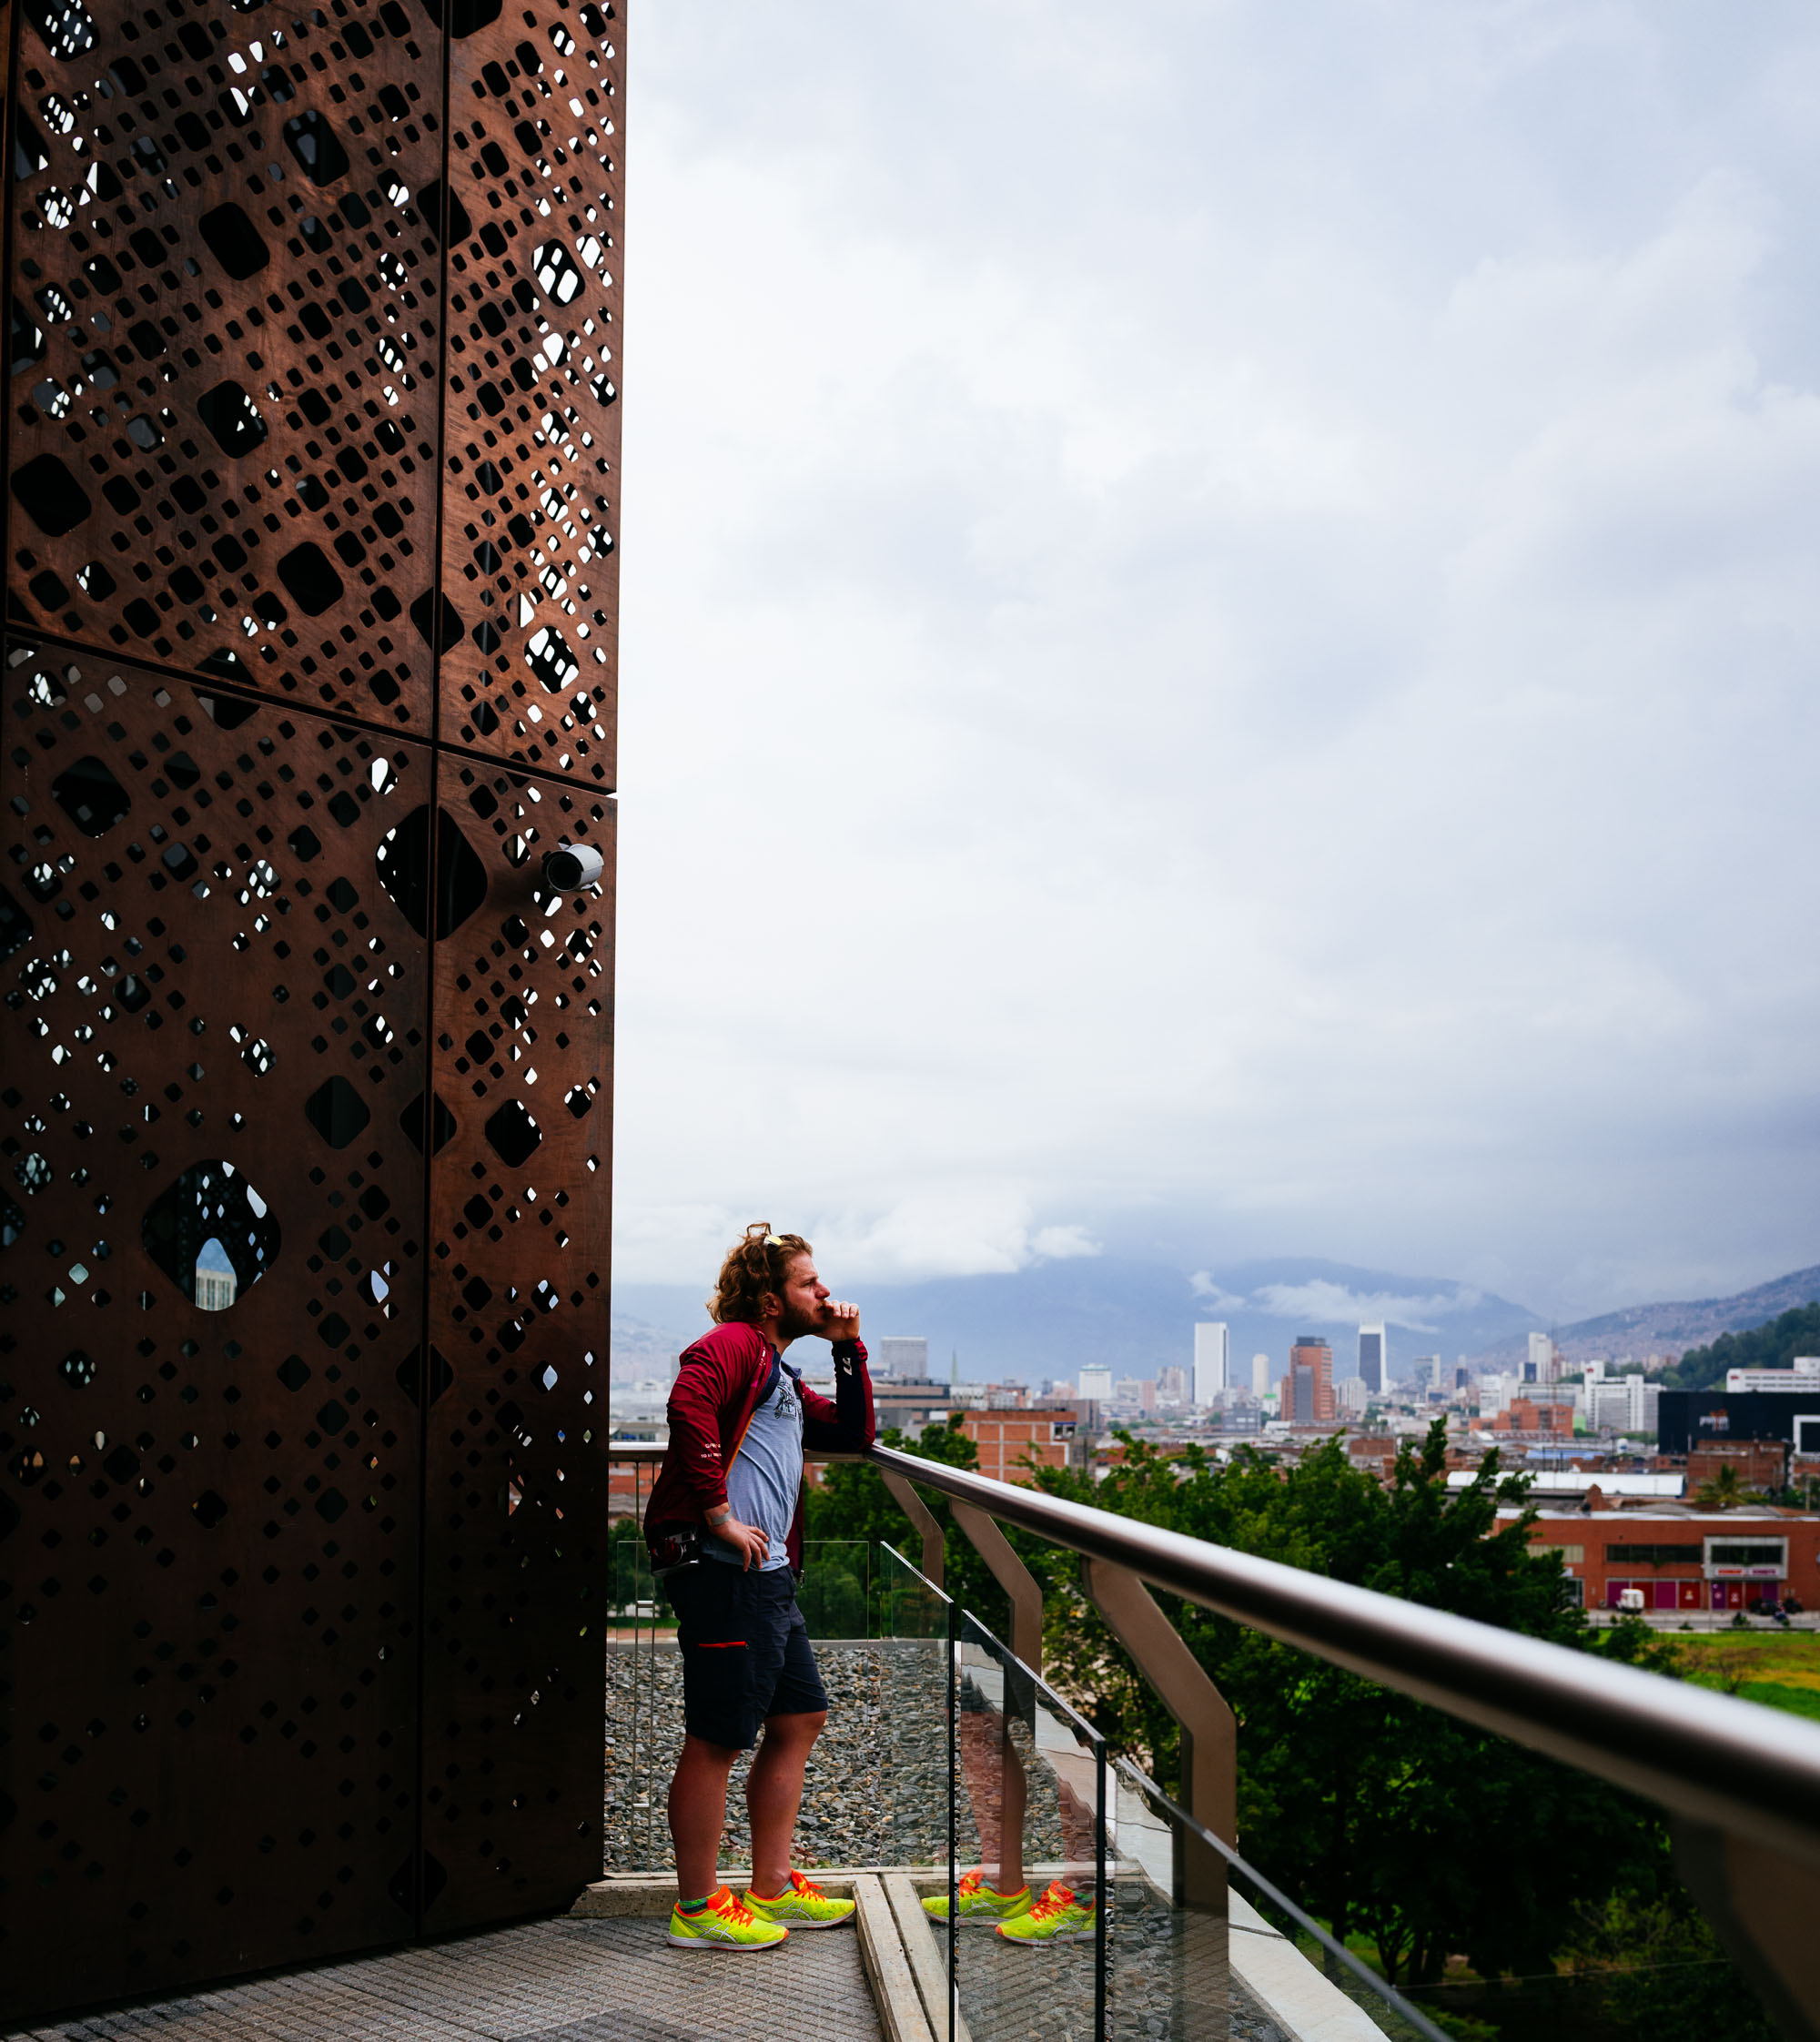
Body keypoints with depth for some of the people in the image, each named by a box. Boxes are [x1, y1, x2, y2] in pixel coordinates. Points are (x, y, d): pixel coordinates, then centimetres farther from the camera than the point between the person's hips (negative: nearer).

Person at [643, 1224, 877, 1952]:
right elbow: (689, 1401, -26)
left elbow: (854, 1433, 28)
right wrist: (717, 1512, -24)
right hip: (723, 1570, -11)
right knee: (716, 1740, -4)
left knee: (799, 1718, 15)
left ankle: (772, 1889, 24)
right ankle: (698, 1908, 5)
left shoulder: (781, 1377, 25)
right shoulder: (733, 1344, -6)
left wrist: (849, 1349, 17)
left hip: (769, 1573, 11)